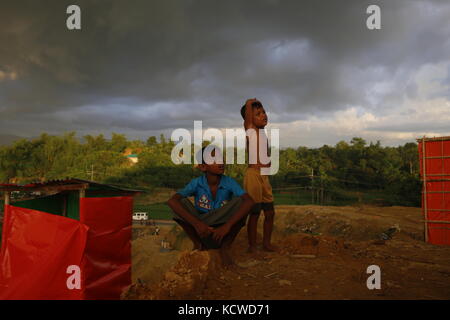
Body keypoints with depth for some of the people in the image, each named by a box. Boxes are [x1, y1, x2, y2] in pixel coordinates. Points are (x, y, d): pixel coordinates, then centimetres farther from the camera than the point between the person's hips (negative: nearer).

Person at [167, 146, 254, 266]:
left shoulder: (229, 182, -12)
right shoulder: (196, 183, -13)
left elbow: (250, 201, -28)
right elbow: (171, 201, -26)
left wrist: (227, 225, -36)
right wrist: (196, 223, -36)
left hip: (223, 233, 0)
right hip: (202, 231, 0)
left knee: (240, 201, -23)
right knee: (182, 202, -22)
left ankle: (225, 248, -6)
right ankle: (198, 245, -1)